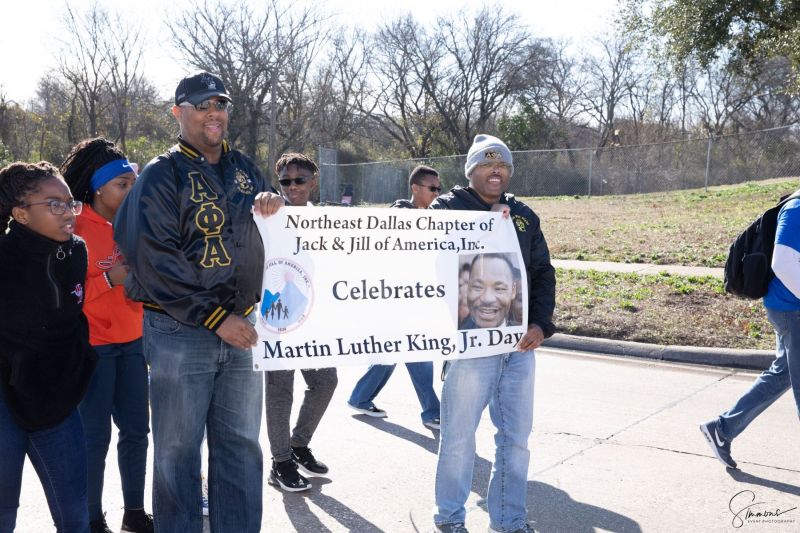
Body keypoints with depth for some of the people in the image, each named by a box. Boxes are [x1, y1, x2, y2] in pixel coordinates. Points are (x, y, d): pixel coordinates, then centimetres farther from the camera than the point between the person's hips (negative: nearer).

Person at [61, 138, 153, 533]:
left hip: (132, 341, 6)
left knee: (136, 428, 11)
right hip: (91, 345, -6)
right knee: (96, 436, 1)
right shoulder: (76, 229, -11)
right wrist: (109, 278, -23)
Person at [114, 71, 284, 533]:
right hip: (180, 333, -5)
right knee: (178, 449, 5)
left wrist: (274, 205, -7)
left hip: (240, 328, 5)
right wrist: (216, 317, -17)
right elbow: (153, 260, -13)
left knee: (241, 445, 13)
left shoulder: (243, 167, 11)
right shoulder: (162, 175, -6)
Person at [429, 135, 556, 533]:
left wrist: (540, 323, 1)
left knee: (516, 437, 11)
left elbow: (543, 272, 15)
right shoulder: (448, 208, -1)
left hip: (520, 345, 5)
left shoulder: (523, 216, 14)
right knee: (459, 437, 4)